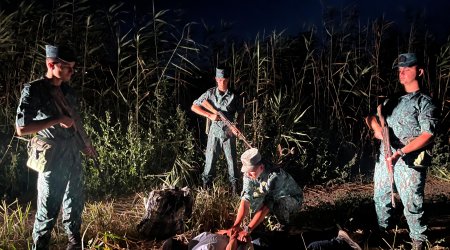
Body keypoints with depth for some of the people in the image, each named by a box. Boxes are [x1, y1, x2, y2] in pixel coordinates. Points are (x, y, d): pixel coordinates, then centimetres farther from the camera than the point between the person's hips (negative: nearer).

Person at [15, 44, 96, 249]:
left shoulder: (67, 91, 9)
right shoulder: (34, 90, -12)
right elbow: (21, 128, -19)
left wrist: (84, 146, 17)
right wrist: (58, 120, -20)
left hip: (73, 155, 7)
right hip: (52, 158, -7)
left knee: (75, 204, 19)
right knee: (48, 210, 1)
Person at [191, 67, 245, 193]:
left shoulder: (234, 96, -4)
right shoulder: (210, 93, -5)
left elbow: (241, 112, 8)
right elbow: (194, 107, -6)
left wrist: (237, 125, -10)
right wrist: (210, 115, -17)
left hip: (229, 132, 0)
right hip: (214, 132, 0)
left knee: (231, 159, 9)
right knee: (210, 159, 8)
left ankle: (234, 183, 25)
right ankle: (206, 182, 24)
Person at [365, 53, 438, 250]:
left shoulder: (424, 102, -3)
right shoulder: (393, 100, 16)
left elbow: (427, 136, -13)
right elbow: (372, 115, 23)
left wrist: (401, 152, -22)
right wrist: (376, 128, -1)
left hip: (409, 161, -6)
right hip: (384, 157, 7)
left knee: (411, 203, -4)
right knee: (380, 197, 16)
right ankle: (383, 231, 34)